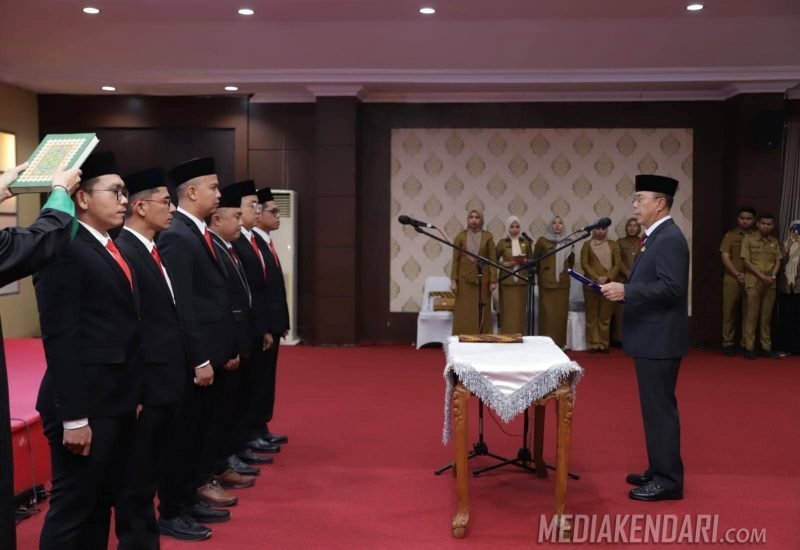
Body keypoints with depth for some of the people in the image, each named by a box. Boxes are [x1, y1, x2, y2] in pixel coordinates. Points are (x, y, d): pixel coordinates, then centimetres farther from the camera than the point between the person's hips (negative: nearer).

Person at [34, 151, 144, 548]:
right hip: (86, 407, -8)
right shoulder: (64, 250, -13)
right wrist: (74, 417, -19)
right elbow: (60, 339, -18)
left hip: (118, 403, 9)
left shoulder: (115, 250, 14)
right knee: (73, 508, 3)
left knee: (102, 503, 17)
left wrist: (135, 395, 14)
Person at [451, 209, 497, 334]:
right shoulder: (461, 236, 3)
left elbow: (492, 259, 1)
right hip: (464, 278, 0)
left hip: (482, 278, 0)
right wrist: (453, 280, -4)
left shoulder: (487, 237, 3)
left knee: (482, 313, 1)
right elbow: (455, 259, 2)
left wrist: (493, 280, -5)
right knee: (464, 313, -1)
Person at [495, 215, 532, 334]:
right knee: (508, 311, -4)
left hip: (522, 281, 2)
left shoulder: (525, 242, 8)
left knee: (520, 311, 3)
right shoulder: (502, 243, 1)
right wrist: (505, 263, -11)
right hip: (507, 281, -2)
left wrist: (524, 261, -6)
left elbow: (531, 260, 14)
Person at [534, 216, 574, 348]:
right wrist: (539, 274, 3)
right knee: (547, 314, -7)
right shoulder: (542, 241, 1)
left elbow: (571, 263, 23)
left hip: (563, 283, 4)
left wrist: (571, 253, 7)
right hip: (547, 283, -4)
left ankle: (559, 343, 11)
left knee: (561, 314, 4)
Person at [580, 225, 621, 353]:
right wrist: (596, 278, -12)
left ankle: (604, 344, 7)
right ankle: (593, 344, 4)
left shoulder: (613, 244, 10)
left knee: (605, 315, 1)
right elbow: (584, 264, 0)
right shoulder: (587, 244, 8)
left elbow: (617, 264, 4)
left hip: (609, 284, 1)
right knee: (592, 315, 0)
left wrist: (607, 277, -11)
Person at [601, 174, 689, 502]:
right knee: (655, 406, 16)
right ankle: (659, 470, 26)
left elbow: (671, 287, -25)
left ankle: (668, 480, 6)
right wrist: (622, 289, 7)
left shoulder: (670, 238, -17)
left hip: (659, 339, -10)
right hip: (651, 338, 10)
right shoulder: (656, 237, 15)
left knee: (660, 407, -3)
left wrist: (626, 291, -25)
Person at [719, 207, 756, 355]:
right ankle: (727, 342, 6)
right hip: (732, 279, -1)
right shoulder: (730, 235, 5)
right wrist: (737, 274, -10)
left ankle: (746, 343, 9)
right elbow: (725, 257, -1)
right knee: (730, 311, 0)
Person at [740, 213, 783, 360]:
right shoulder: (749, 239, -1)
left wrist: (773, 276, -8)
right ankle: (749, 347, 1)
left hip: (770, 284, 4)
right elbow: (746, 262, -6)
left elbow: (778, 261, 10)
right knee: (751, 316, -3)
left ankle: (766, 347, 12)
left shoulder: (775, 242, 11)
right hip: (753, 283, -3)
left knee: (767, 317, 7)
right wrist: (762, 276, -13)